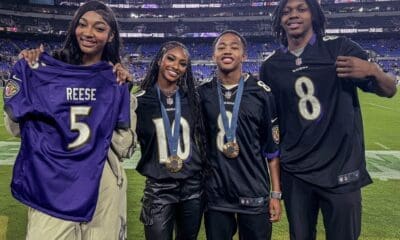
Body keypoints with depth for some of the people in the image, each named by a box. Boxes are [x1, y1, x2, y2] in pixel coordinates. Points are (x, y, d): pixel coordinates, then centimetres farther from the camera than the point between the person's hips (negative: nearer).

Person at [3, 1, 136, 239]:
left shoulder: (116, 79, 2)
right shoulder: (46, 70, 0)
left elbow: (125, 146, -2)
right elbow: (16, 127, 0)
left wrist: (125, 91, -8)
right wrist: (24, 73, -6)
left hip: (102, 186, 1)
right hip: (51, 185, 0)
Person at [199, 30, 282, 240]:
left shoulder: (261, 93, -4)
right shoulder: (202, 94, 2)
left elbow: (273, 148, -1)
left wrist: (276, 193, -1)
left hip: (254, 195, -1)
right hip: (215, 195, 2)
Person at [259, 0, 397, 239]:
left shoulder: (340, 48, -2)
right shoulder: (271, 66, 3)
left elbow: (388, 91, 2)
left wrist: (373, 70, -19)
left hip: (341, 169, -1)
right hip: (294, 173, 2)